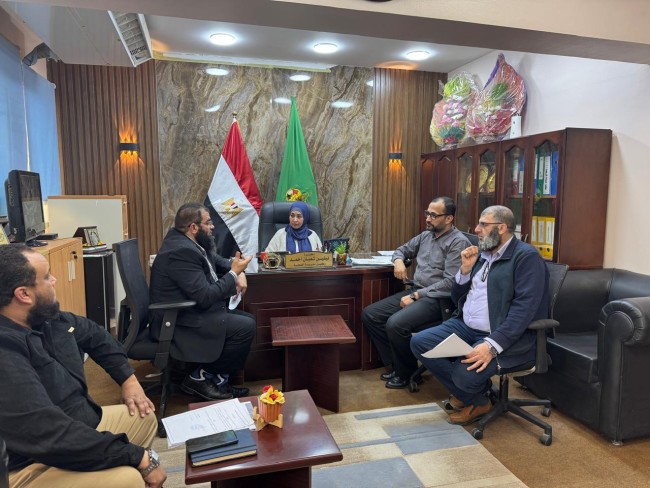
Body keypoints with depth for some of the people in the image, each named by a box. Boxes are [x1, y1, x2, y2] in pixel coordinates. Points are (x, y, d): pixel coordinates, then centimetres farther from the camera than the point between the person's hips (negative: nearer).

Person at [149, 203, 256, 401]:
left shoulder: (191, 242, 6)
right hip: (179, 321, -10)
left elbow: (218, 261, 20)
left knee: (248, 319, 6)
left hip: (192, 311, 11)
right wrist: (234, 273, -16)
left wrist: (238, 272, -2)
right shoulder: (181, 251, -24)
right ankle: (200, 377, -1)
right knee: (246, 327, -17)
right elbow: (206, 297, -28)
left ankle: (219, 377, 10)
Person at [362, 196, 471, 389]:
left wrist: (416, 296, -20)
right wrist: (398, 261, 3)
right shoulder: (426, 235, 13)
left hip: (436, 299, -8)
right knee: (369, 314, -4)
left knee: (395, 324, -31)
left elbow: (450, 282, -19)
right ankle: (396, 364, 6)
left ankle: (407, 372, -3)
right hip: (415, 292, 8)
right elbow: (402, 249, 28)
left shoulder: (458, 242, -11)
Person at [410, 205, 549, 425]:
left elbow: (524, 307, -21)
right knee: (419, 342, -8)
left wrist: (492, 345, -31)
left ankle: (478, 400, 9)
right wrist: (466, 269, -1)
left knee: (467, 371, -30)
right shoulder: (482, 253, 14)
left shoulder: (527, 256, -9)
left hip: (505, 337, -7)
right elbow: (457, 297, 17)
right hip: (465, 327, 8)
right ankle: (469, 393, 8)